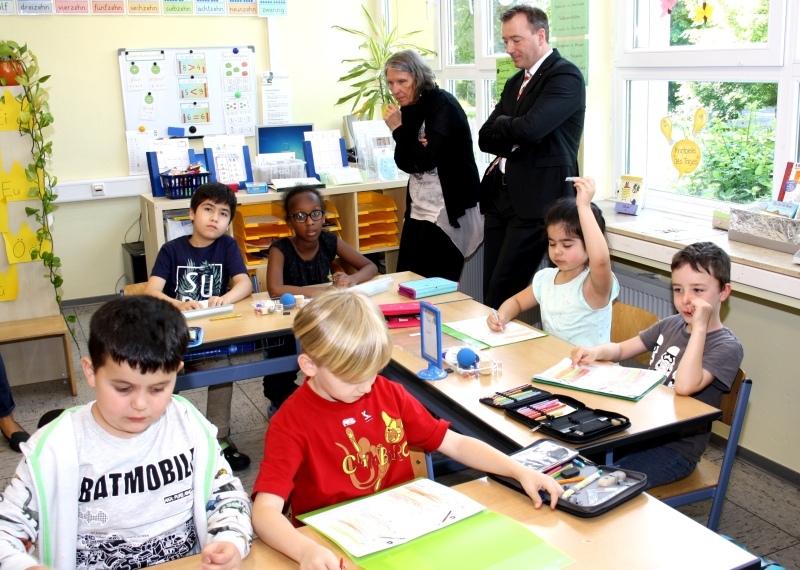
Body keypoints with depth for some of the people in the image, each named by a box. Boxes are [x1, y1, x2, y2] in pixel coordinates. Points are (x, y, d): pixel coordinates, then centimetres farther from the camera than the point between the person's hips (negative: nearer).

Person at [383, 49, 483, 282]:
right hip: (418, 211, 8)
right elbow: (405, 163, 5)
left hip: (448, 212, -8)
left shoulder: (443, 105, -12)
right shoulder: (410, 109, 9)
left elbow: (426, 159, -20)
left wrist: (398, 129, -16)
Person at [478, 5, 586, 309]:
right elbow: (485, 137, 12)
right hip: (500, 193, 8)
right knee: (491, 288, 7)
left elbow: (529, 128, -23)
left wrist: (501, 124, -2)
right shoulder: (515, 82, 18)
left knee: (503, 291, -8)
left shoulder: (565, 76, -8)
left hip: (536, 199, -8)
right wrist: (512, 136, -8)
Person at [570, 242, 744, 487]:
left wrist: (699, 327, -30)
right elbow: (621, 349, 14)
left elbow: (684, 386, -32)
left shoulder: (727, 347, -15)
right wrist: (594, 352, -9)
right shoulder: (671, 324, 7)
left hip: (676, 448, -6)